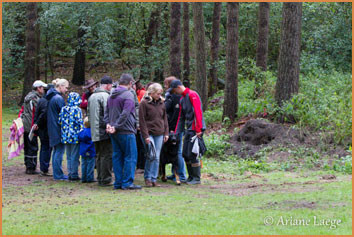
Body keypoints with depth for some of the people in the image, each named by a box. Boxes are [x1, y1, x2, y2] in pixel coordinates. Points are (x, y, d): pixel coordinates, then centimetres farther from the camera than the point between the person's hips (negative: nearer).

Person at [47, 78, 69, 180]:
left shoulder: (51, 97, 13)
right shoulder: (58, 98, -17)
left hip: (52, 129, 10)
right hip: (58, 129, -10)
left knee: (56, 151, 15)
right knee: (59, 150, -5)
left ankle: (56, 173, 20)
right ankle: (58, 175, -3)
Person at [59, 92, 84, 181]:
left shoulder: (63, 109, 5)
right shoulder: (77, 109, -11)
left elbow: (60, 121, 7)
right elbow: (79, 122, -14)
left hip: (66, 136, 5)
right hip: (75, 136, -5)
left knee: (69, 156, 14)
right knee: (75, 156, 1)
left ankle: (70, 174, 16)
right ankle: (74, 175, 3)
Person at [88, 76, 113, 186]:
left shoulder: (92, 96, 16)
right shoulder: (105, 96, -13)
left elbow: (88, 114, 22)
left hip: (94, 132, 9)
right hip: (104, 131, -9)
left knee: (99, 155, 14)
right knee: (106, 155, -4)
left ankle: (100, 178, 17)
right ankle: (105, 179, -4)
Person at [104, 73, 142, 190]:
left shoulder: (112, 95, 14)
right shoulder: (128, 95, -12)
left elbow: (106, 112, 12)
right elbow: (125, 114, -20)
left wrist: (108, 124, 1)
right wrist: (116, 127, -17)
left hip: (114, 132, 8)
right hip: (126, 132, -8)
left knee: (117, 156, 11)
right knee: (130, 157, -2)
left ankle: (118, 182, 12)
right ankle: (127, 182, -3)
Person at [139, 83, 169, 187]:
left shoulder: (161, 103, 10)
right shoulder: (144, 103, -6)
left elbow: (165, 118, 16)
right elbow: (142, 121, -8)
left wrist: (166, 133, 9)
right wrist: (145, 135, -13)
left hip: (159, 134, 5)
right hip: (149, 133, -5)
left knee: (157, 157, 5)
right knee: (152, 155, -14)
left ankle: (153, 179, 12)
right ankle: (147, 178, 1)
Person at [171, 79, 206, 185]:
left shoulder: (192, 95, -11)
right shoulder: (182, 99, 18)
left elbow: (198, 112, -18)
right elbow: (181, 117, 21)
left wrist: (199, 129, -22)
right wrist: (176, 132, 16)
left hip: (196, 130, -9)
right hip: (189, 130, 9)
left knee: (192, 154, -8)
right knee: (185, 154, 10)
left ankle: (197, 178, 1)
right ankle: (191, 177, 20)